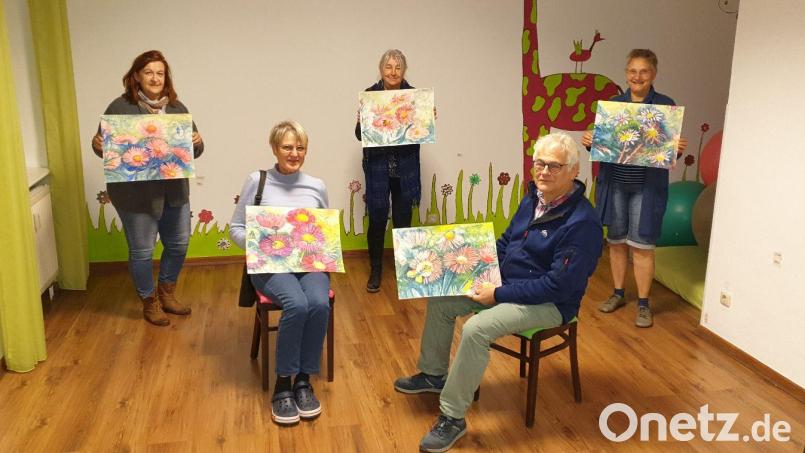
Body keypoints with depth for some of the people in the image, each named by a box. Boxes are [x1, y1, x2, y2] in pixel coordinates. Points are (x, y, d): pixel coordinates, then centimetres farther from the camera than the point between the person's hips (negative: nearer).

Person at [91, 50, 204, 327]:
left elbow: (194, 150, 7)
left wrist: (197, 143, -15)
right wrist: (97, 144, -24)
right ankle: (149, 302, 27)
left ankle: (167, 293, 38)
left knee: (178, 244, 16)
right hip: (136, 195, -5)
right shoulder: (120, 108, -8)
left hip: (174, 191, 5)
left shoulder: (177, 108, 5)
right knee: (142, 251, 7)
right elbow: (105, 145, -2)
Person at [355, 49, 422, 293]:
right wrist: (361, 122, -21)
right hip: (378, 166, -1)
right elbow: (360, 135, 0)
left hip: (406, 167, 1)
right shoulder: (370, 95, -2)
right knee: (378, 219, 1)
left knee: (403, 219, 9)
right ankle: (375, 271, 18)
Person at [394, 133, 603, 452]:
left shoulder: (582, 223, -25)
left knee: (476, 329, -30)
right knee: (440, 300, 5)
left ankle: (452, 417, -15)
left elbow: (558, 285, -27)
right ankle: (434, 374, 25)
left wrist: (499, 295, -24)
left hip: (549, 303, -9)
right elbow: (505, 243, 16)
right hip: (507, 282, 9)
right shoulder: (533, 199, 2)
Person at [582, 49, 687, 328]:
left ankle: (643, 304, 15)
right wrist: (589, 142, -12)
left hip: (646, 187, -3)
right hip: (614, 183, 3)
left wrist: (679, 150, -22)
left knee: (642, 245, 1)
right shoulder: (613, 104, 5)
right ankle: (618, 294, 30)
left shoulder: (666, 105, -2)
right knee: (616, 241, 12)